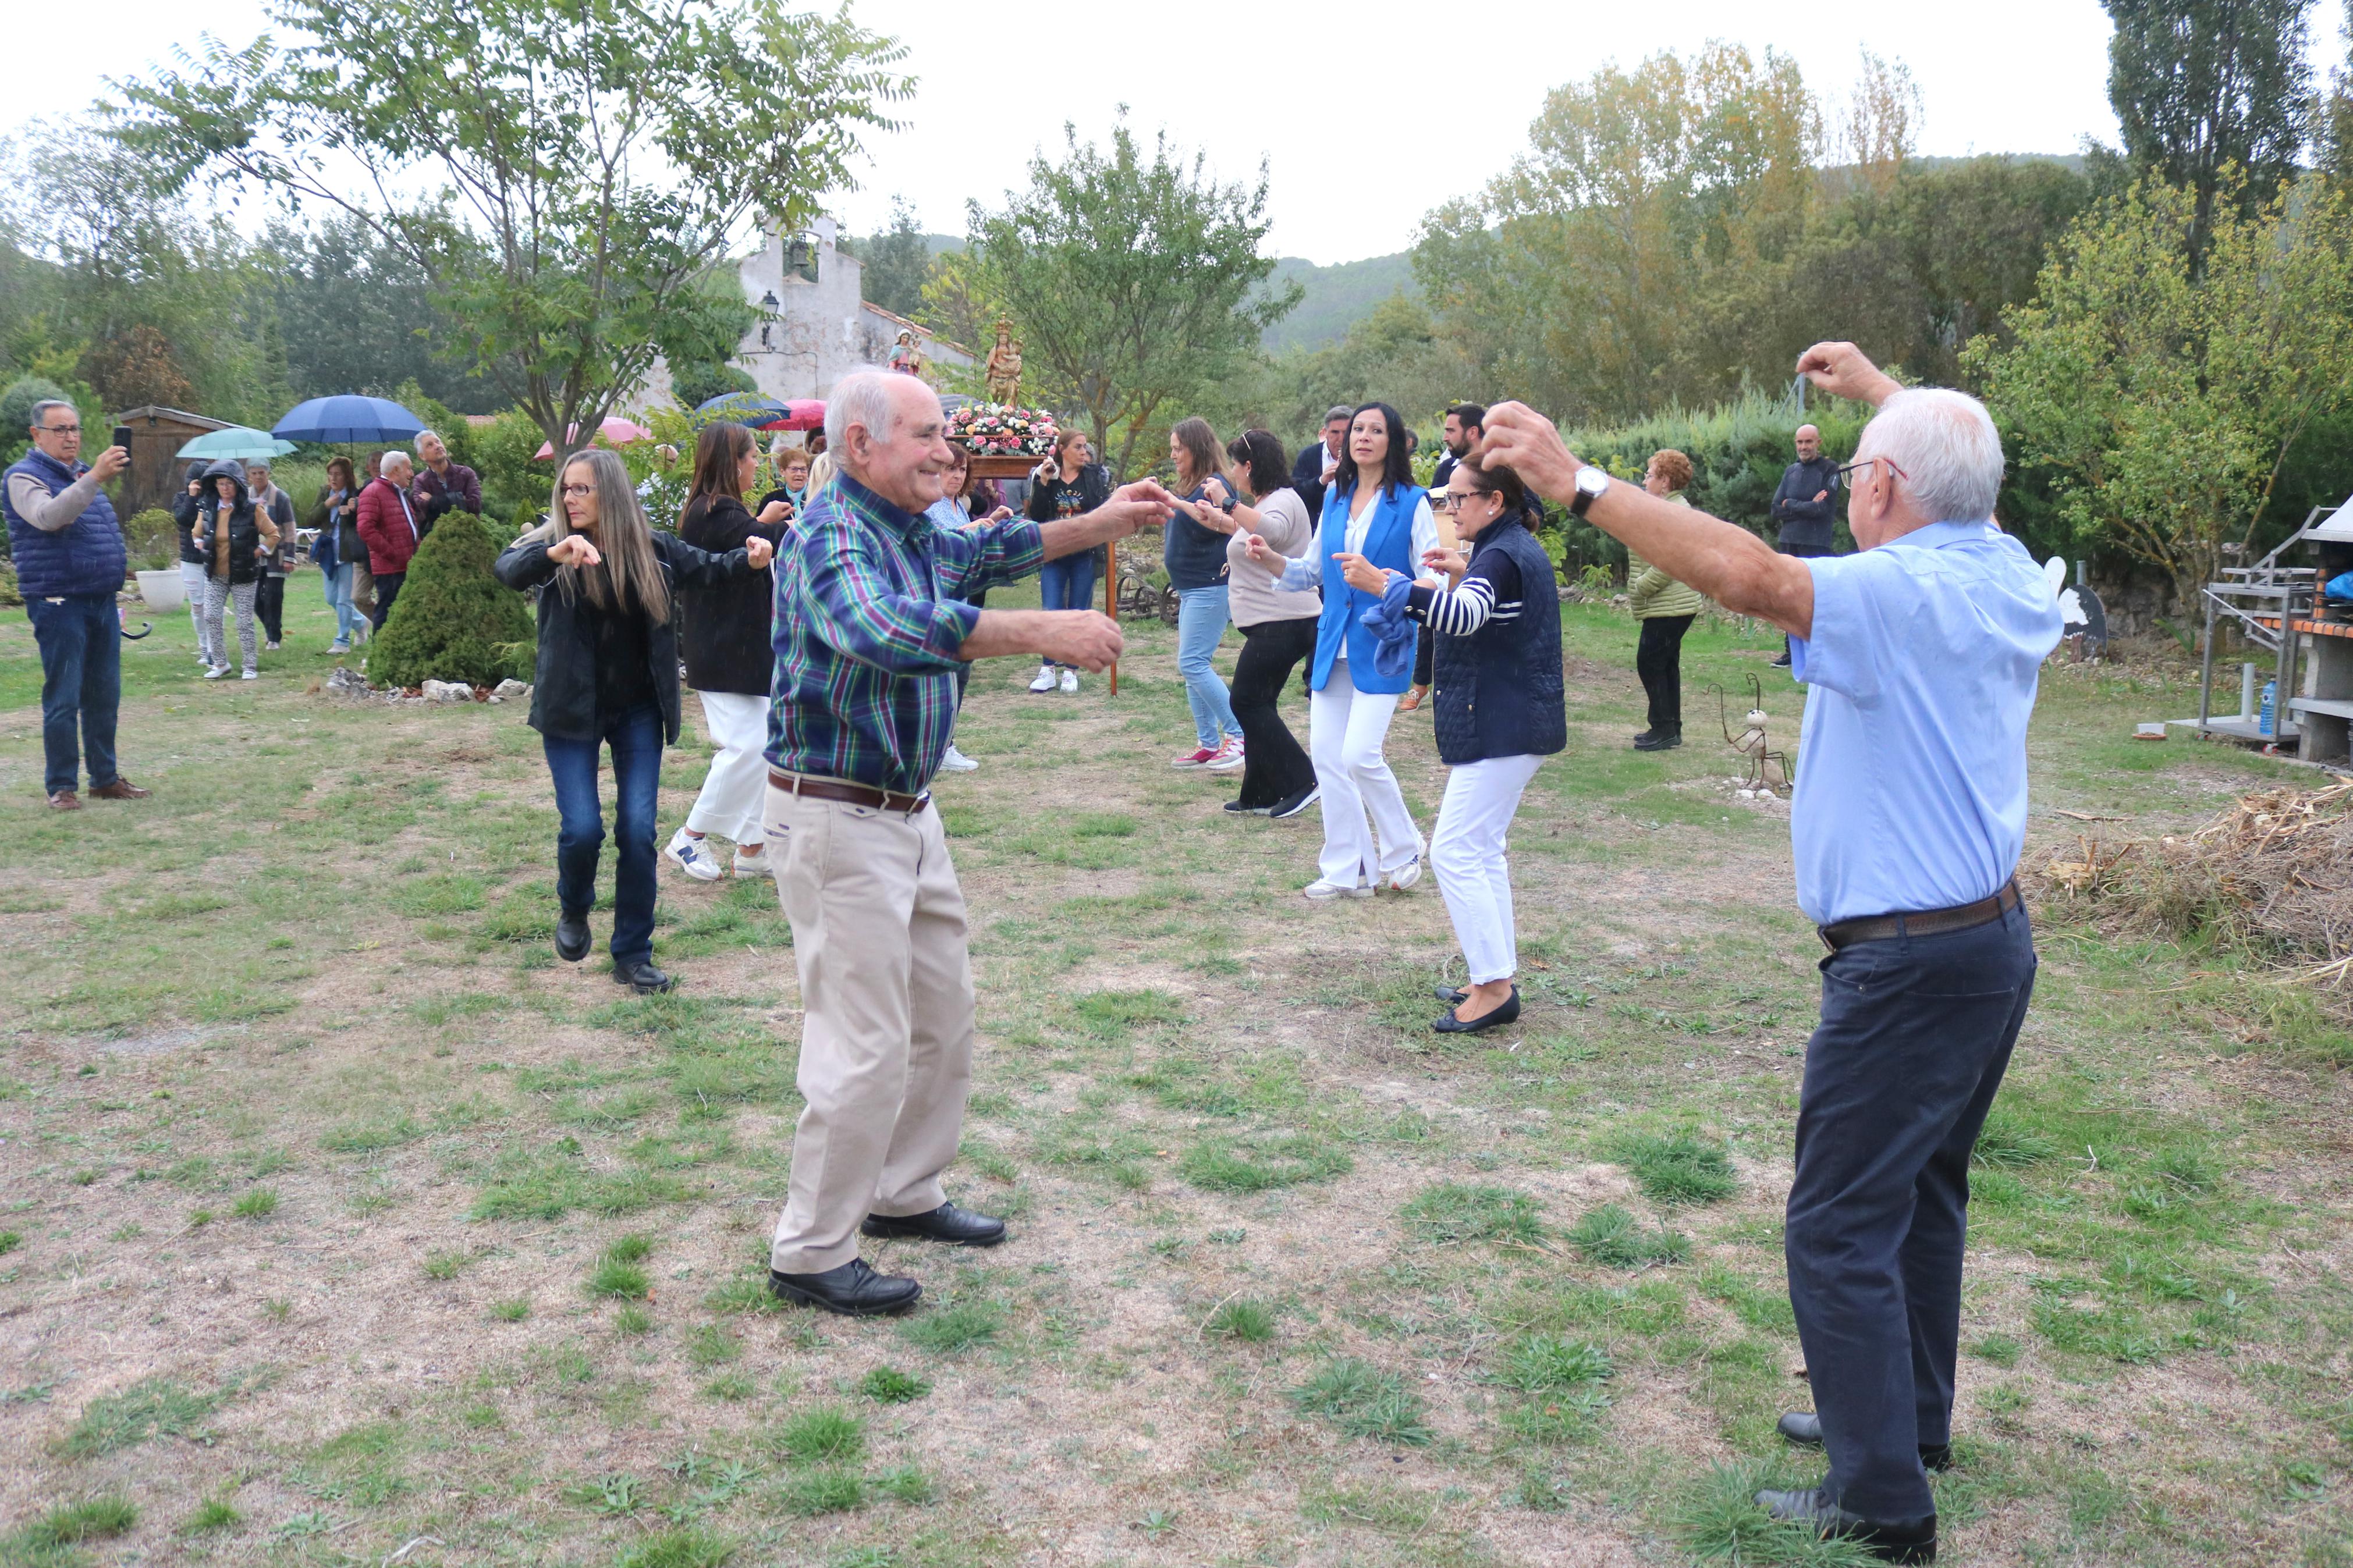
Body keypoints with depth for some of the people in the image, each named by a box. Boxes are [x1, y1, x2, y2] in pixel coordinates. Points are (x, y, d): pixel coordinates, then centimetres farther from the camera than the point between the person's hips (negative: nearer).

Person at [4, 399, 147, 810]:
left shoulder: (84, 474, 18)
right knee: (63, 699, -4)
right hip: (60, 603, -7)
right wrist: (95, 477, -38)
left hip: (103, 601, 7)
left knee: (104, 696, 11)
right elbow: (50, 516, -28)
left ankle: (105, 777, 19)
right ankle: (61, 786, 2)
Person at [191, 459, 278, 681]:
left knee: (245, 622, 0)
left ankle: (251, 666, 9)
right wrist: (204, 550, 5)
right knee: (211, 617, -4)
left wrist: (257, 553, -7)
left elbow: (273, 534, -1)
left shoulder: (251, 510, -9)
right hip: (215, 575, 4)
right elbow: (198, 535, 20)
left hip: (244, 576, -3)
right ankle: (221, 663, 8)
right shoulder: (207, 509, 2)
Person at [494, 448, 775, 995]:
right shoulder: (552, 545, -7)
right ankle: (573, 911, 26)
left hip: (638, 710, 1)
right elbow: (509, 569, -25)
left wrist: (748, 559, -19)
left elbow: (710, 568, 4)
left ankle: (633, 954, 12)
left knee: (638, 831, -1)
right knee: (583, 829, -8)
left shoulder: (653, 550, -2)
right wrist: (554, 553, -47)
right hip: (571, 708, -1)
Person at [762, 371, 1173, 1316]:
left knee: (943, 1016, 18)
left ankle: (904, 1196, 35)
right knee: (866, 1045, -5)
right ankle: (811, 1255, 9)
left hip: (908, 813, 10)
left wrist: (1102, 523, 14)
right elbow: (887, 629, -39)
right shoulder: (830, 536, -19)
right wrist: (1040, 633, -40)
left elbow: (984, 551, 26)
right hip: (838, 820, -10)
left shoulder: (910, 532, 9)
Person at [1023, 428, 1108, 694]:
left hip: (1085, 556, 0)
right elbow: (1036, 517, -3)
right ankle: (1048, 670, 4)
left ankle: (1071, 671, 13)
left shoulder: (1096, 475, 3)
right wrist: (1043, 483, -11)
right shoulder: (1044, 476, 3)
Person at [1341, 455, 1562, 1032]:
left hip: (1503, 727, -11)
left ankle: (1495, 987, -7)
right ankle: (1496, 977, 24)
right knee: (1482, 849, 17)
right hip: (1514, 724, 11)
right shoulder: (1514, 549, 15)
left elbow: (1466, 615, -37)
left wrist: (1384, 584, -44)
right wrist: (1461, 576, 11)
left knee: (1454, 852, -10)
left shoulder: (1502, 556, -17)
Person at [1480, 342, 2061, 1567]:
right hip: (1995, 936, 10)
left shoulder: (1906, 594, -22)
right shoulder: (2008, 576, 4)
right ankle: (1907, 1416, 39)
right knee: (1922, 1195, 23)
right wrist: (1876, 389, 38)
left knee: (1839, 1231, 0)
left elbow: (1748, 573, -38)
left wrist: (1580, 483, -34)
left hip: (1906, 963, -9)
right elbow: (1959, 473, 26)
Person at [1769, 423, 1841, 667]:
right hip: (1789, 543, 6)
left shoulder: (1830, 470, -3)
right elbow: (1776, 510, 5)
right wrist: (1806, 507, -8)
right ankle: (1792, 652, 16)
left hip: (1817, 545, -6)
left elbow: (1824, 509, -14)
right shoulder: (1790, 471, 13)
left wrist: (1791, 505, -4)